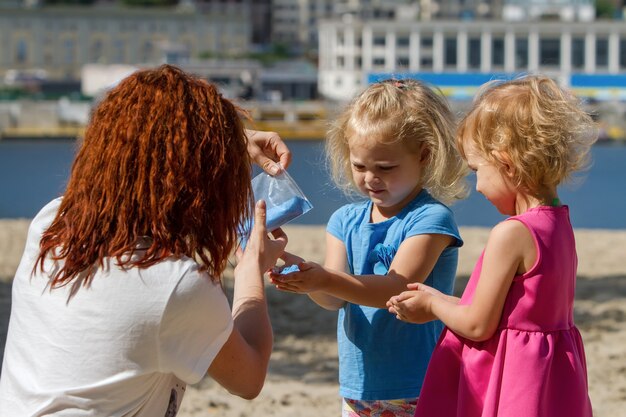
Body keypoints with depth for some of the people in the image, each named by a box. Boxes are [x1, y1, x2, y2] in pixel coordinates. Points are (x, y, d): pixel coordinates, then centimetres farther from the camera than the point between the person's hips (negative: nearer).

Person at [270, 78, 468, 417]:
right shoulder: (345, 221, 7)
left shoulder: (431, 218, -11)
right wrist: (306, 276, -27)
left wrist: (324, 280, -35)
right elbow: (335, 299, -4)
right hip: (358, 387, 5)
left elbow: (397, 288, -22)